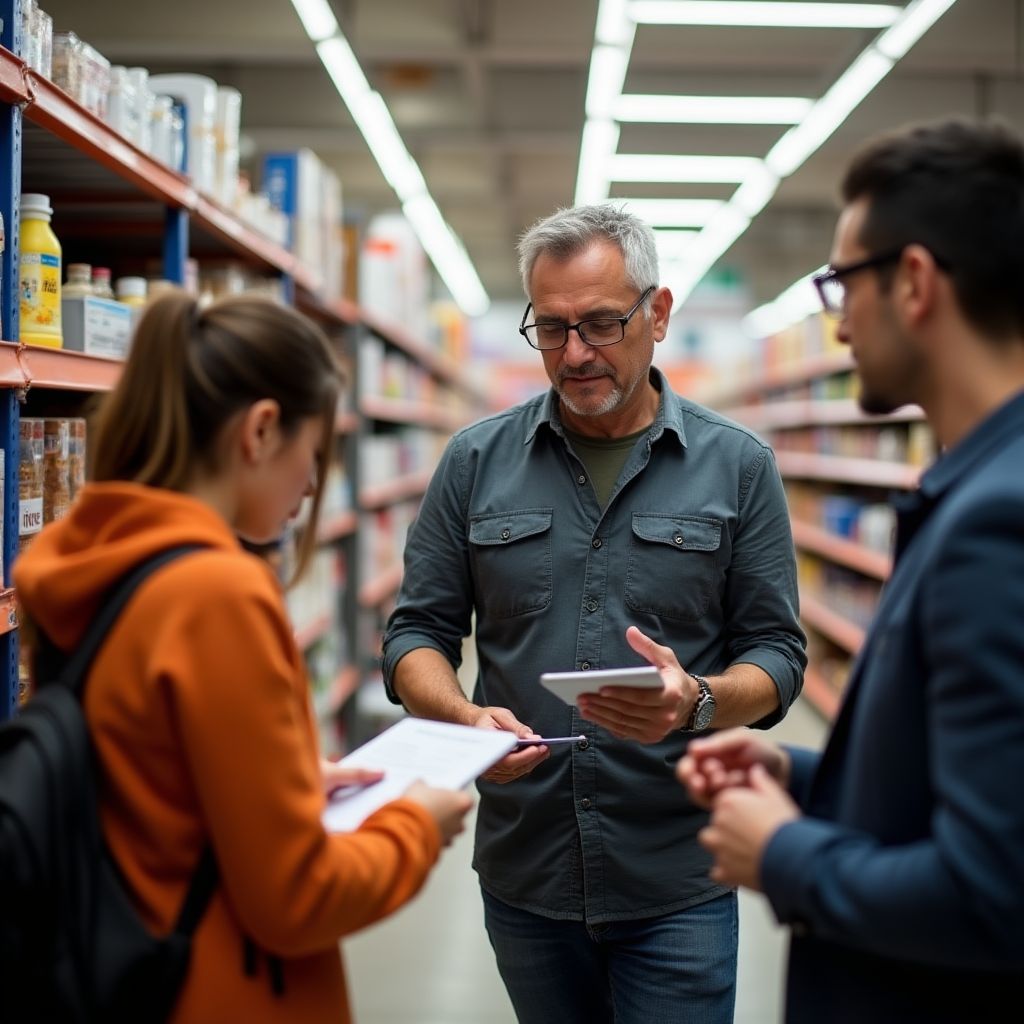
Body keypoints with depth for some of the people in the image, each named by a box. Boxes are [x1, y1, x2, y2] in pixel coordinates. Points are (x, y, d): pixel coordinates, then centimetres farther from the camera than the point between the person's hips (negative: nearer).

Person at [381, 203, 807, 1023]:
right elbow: (418, 633, 4)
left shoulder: (737, 466, -1)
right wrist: (466, 718, -16)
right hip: (522, 871, 2)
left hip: (677, 880, -2)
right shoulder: (477, 462, 3)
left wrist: (699, 702, -21)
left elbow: (776, 652, 0)